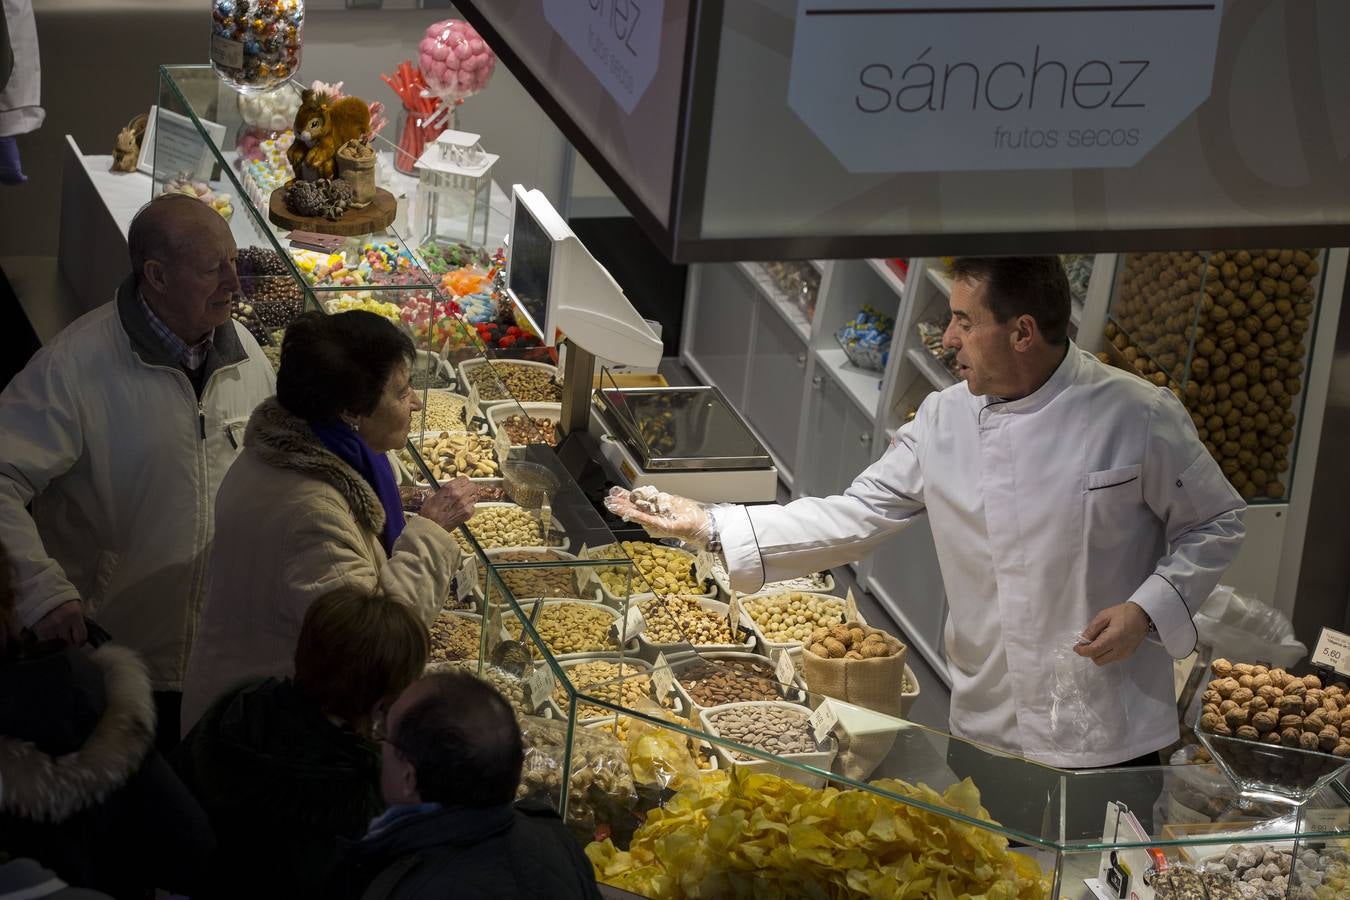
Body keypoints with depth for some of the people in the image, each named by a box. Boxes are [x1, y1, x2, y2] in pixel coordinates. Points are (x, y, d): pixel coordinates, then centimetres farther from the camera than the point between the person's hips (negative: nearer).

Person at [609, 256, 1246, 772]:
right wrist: (712, 527, -3)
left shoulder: (1136, 416, -11)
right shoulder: (944, 420, 1)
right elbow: (854, 518, 3)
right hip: (987, 727, 4)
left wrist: (1145, 610, -16)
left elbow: (1215, 523, -1)